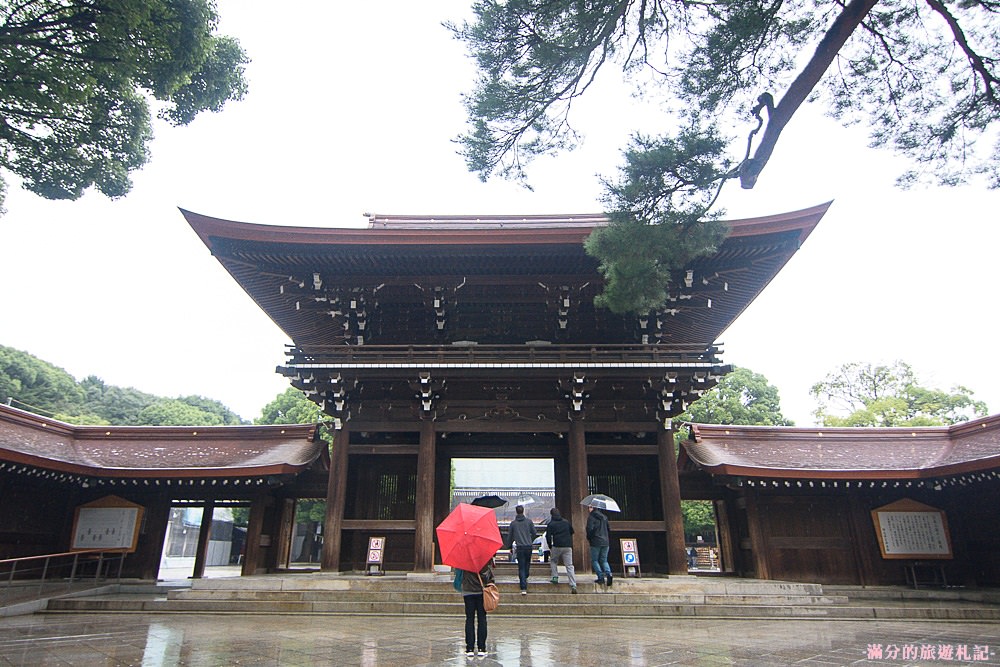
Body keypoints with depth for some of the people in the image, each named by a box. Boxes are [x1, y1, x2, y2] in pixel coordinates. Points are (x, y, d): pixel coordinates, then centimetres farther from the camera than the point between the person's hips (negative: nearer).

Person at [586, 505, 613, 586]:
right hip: (605, 542, 6)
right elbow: (609, 530, 16)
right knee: (604, 560, 14)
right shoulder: (604, 517, 13)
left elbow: (589, 529, -17)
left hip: (596, 543, -6)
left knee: (595, 560, 7)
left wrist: (588, 538, 1)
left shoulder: (591, 517, -9)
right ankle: (609, 574, -10)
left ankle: (601, 577, -3)